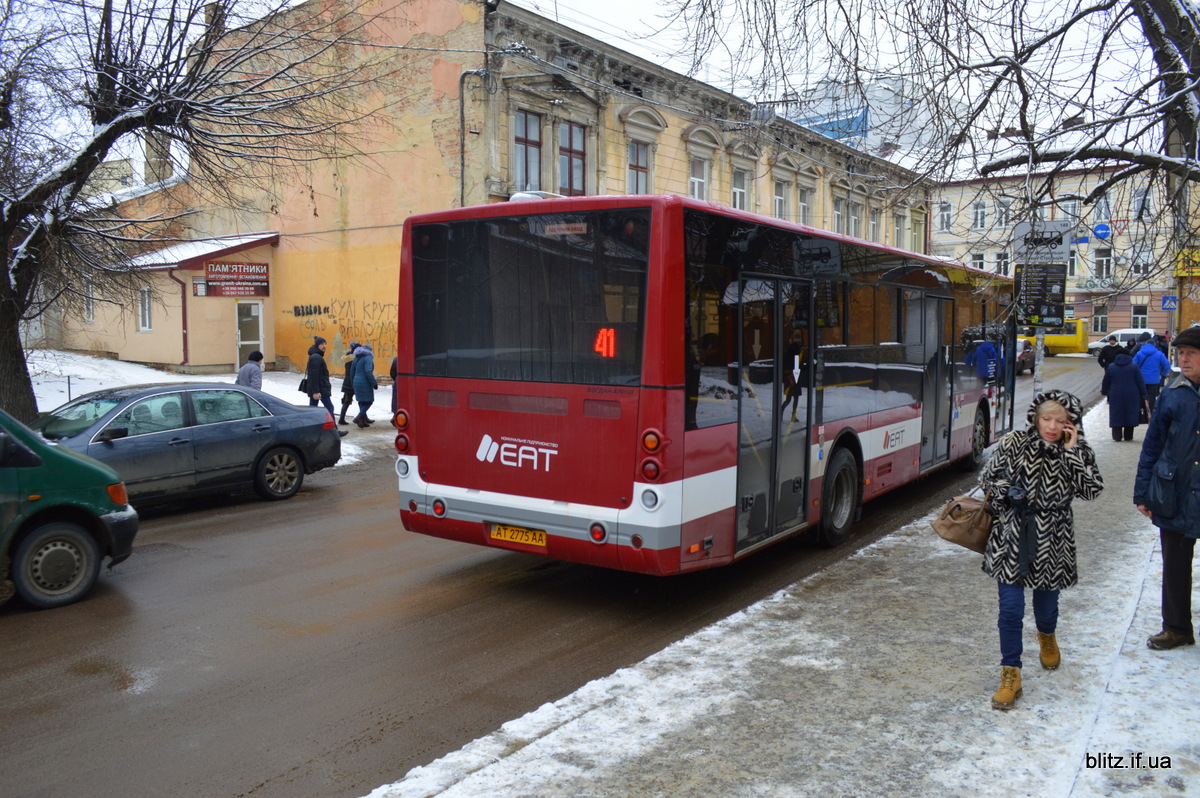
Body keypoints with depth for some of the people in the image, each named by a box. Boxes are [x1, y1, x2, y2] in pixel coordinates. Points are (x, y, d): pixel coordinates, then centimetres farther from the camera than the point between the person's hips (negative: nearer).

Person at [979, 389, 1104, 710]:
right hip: (1012, 538, -1)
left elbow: (1092, 490, -16)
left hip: (1052, 541, 1)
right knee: (1010, 608, -4)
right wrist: (1006, 493, -11)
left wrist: (1072, 452, -19)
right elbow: (988, 477, 5)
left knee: (1046, 601, 17)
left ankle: (1047, 638, 53)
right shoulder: (1015, 443, -5)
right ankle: (1010, 675, 8)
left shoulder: (1078, 452, -2)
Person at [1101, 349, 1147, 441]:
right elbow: (1140, 382, -2)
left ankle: (1117, 436, 3)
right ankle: (1128, 436, 11)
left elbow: (1105, 382, 9)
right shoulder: (1134, 366, -1)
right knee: (1130, 415, 8)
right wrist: (1143, 395, 3)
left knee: (1116, 416, 4)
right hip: (1132, 396, 0)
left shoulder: (1111, 367, 1)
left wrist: (1104, 392, 25)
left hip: (1116, 396, 0)